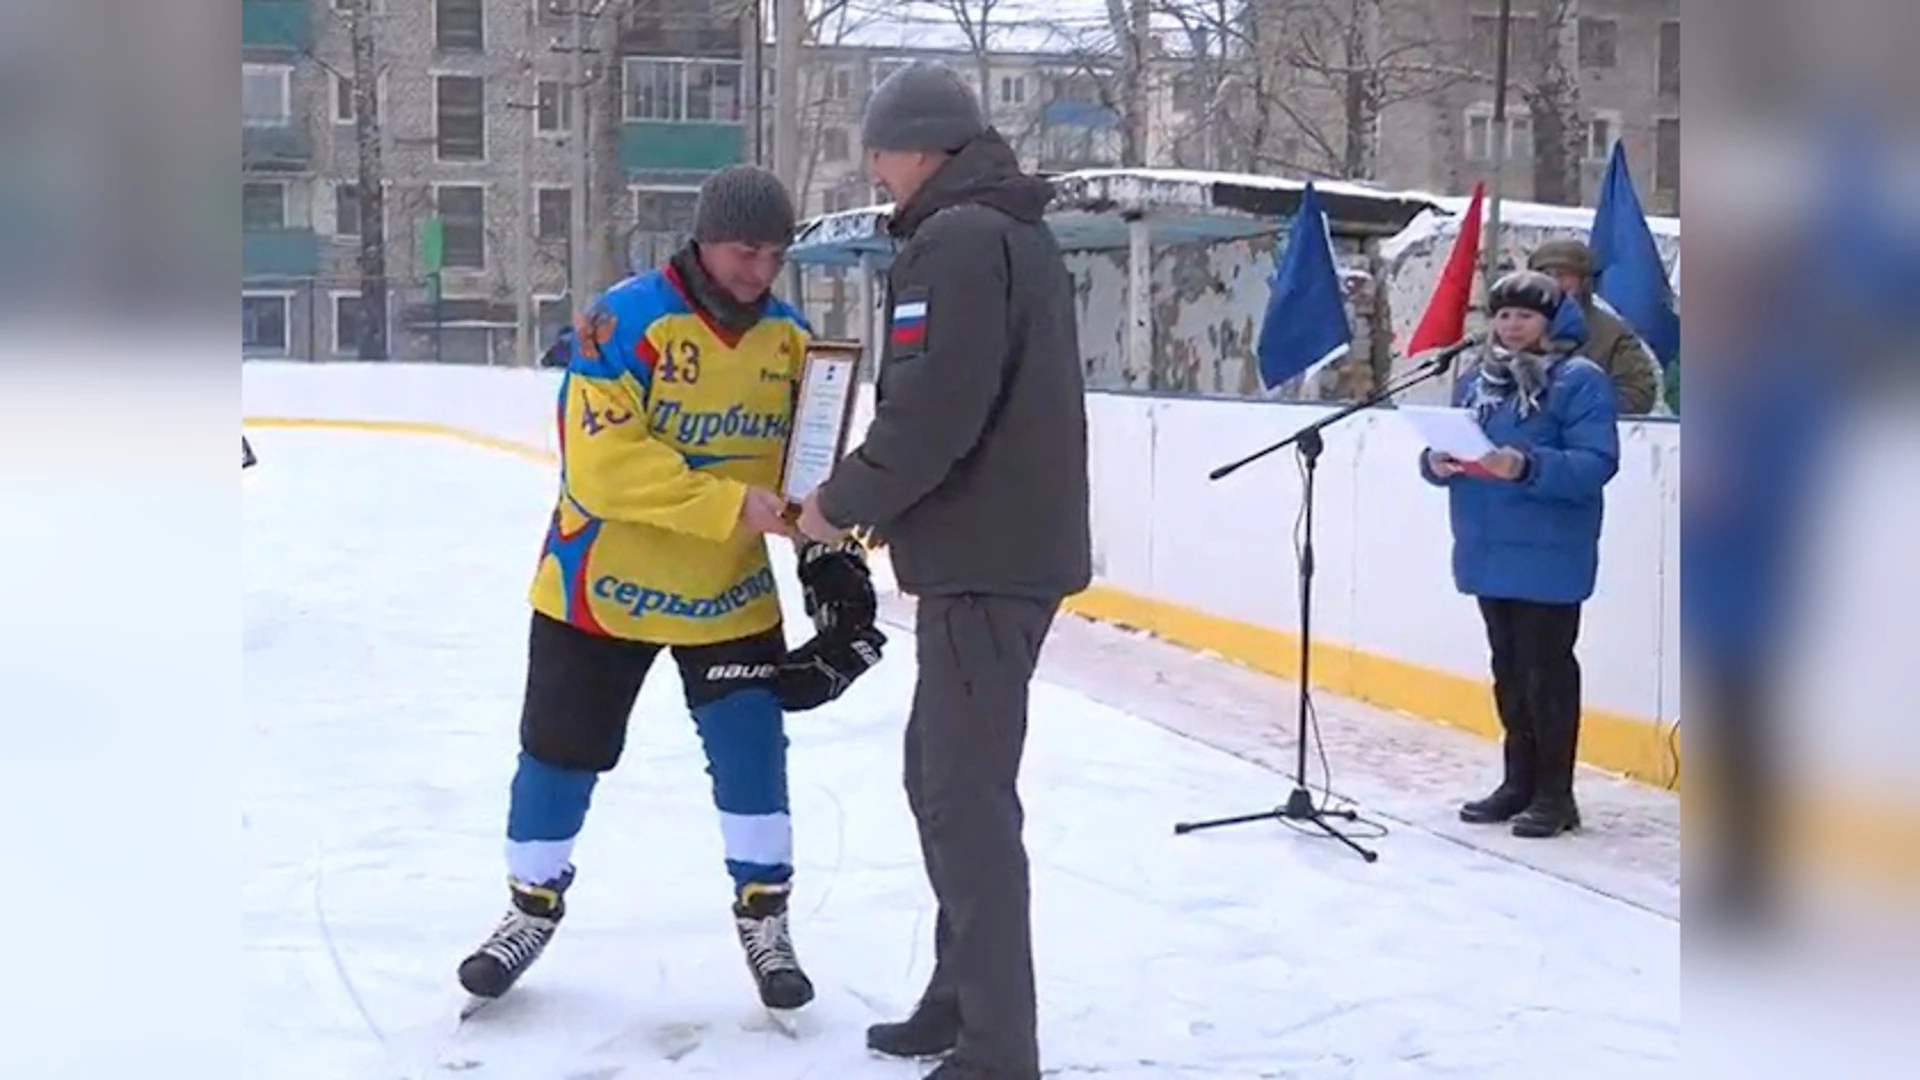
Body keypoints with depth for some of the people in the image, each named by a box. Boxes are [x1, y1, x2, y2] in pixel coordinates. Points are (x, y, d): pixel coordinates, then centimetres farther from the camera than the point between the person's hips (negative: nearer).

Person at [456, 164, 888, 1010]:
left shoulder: (790, 337, -4)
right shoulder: (626, 322, -22)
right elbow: (603, 465, -30)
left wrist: (830, 555, -9)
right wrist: (729, 503, -33)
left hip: (730, 590, 3)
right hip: (602, 583, -3)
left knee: (752, 747, -2)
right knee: (560, 749, 8)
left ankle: (764, 916, 15)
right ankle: (533, 907, 29)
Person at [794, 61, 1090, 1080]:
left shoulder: (956, 238, -14)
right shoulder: (1017, 233, 18)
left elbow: (934, 407, -23)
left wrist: (844, 500, -8)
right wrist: (881, 501, 15)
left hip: (985, 556, -10)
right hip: (1012, 536, 10)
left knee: (966, 795, -6)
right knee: (941, 774, 19)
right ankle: (964, 995, 30)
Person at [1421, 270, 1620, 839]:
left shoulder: (1579, 380, -8)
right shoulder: (1475, 379, 13)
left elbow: (1596, 462, -17)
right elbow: (1442, 448, 16)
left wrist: (1527, 467, -30)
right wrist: (1439, 464, -7)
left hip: (1548, 557, -7)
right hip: (1489, 552, 7)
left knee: (1547, 671, -1)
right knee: (1508, 670, 15)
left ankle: (1555, 793, 8)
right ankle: (1520, 781, 26)